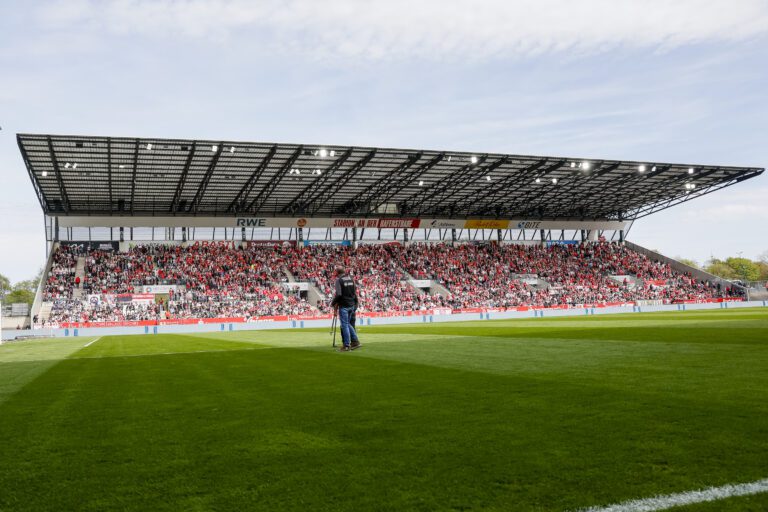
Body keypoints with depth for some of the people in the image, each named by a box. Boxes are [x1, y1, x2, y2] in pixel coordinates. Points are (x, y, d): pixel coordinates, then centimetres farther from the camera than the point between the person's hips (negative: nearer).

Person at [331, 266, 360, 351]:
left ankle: (346, 345, -1)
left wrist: (333, 303, -4)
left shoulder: (339, 280, -10)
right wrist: (355, 303, 20)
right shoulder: (351, 279, 10)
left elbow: (338, 294, -18)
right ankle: (355, 341, 14)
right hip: (352, 305, 7)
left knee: (344, 325, -2)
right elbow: (355, 292, 12)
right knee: (348, 324, 18)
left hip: (343, 306, -7)